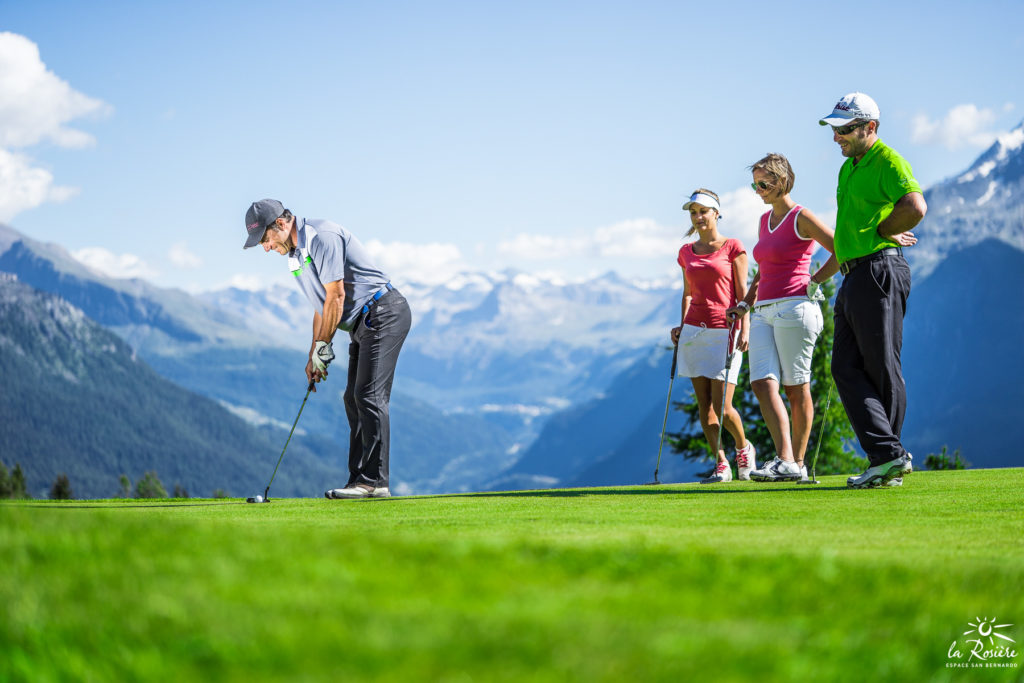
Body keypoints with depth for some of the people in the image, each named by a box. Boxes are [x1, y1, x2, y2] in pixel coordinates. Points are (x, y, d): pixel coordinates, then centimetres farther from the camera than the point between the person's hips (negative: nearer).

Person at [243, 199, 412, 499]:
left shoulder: (321, 237, -17)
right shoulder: (295, 254, 14)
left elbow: (336, 296, -19)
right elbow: (321, 305, 19)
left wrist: (322, 346, -13)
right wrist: (314, 355, 13)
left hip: (384, 314, -11)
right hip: (362, 324, 11)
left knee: (369, 395, -15)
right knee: (354, 399, 7)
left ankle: (375, 481, -16)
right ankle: (360, 480, 7)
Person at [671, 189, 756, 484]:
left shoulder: (732, 248, 0)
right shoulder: (686, 252, 13)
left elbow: (742, 293, -2)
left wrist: (744, 329, -11)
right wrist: (682, 326, 9)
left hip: (725, 331, -4)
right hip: (695, 331, 5)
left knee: (722, 407, -10)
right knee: (704, 406, 1)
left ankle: (743, 447, 18)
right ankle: (721, 465, 10)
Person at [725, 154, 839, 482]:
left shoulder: (800, 218, -5)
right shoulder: (764, 220, 19)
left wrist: (813, 282, -4)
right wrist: (747, 302, 22)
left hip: (794, 306, -7)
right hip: (764, 312, 7)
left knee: (796, 388, -2)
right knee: (762, 383, -9)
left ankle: (798, 463, 4)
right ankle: (784, 460, -16)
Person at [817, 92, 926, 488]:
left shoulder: (887, 160, -8)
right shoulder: (848, 168, 21)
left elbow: (915, 207, -24)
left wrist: (881, 232, -9)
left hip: (879, 272, -10)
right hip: (853, 276, 10)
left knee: (882, 370, -5)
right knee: (846, 368, 1)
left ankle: (889, 456, 2)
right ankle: (885, 456, -3)